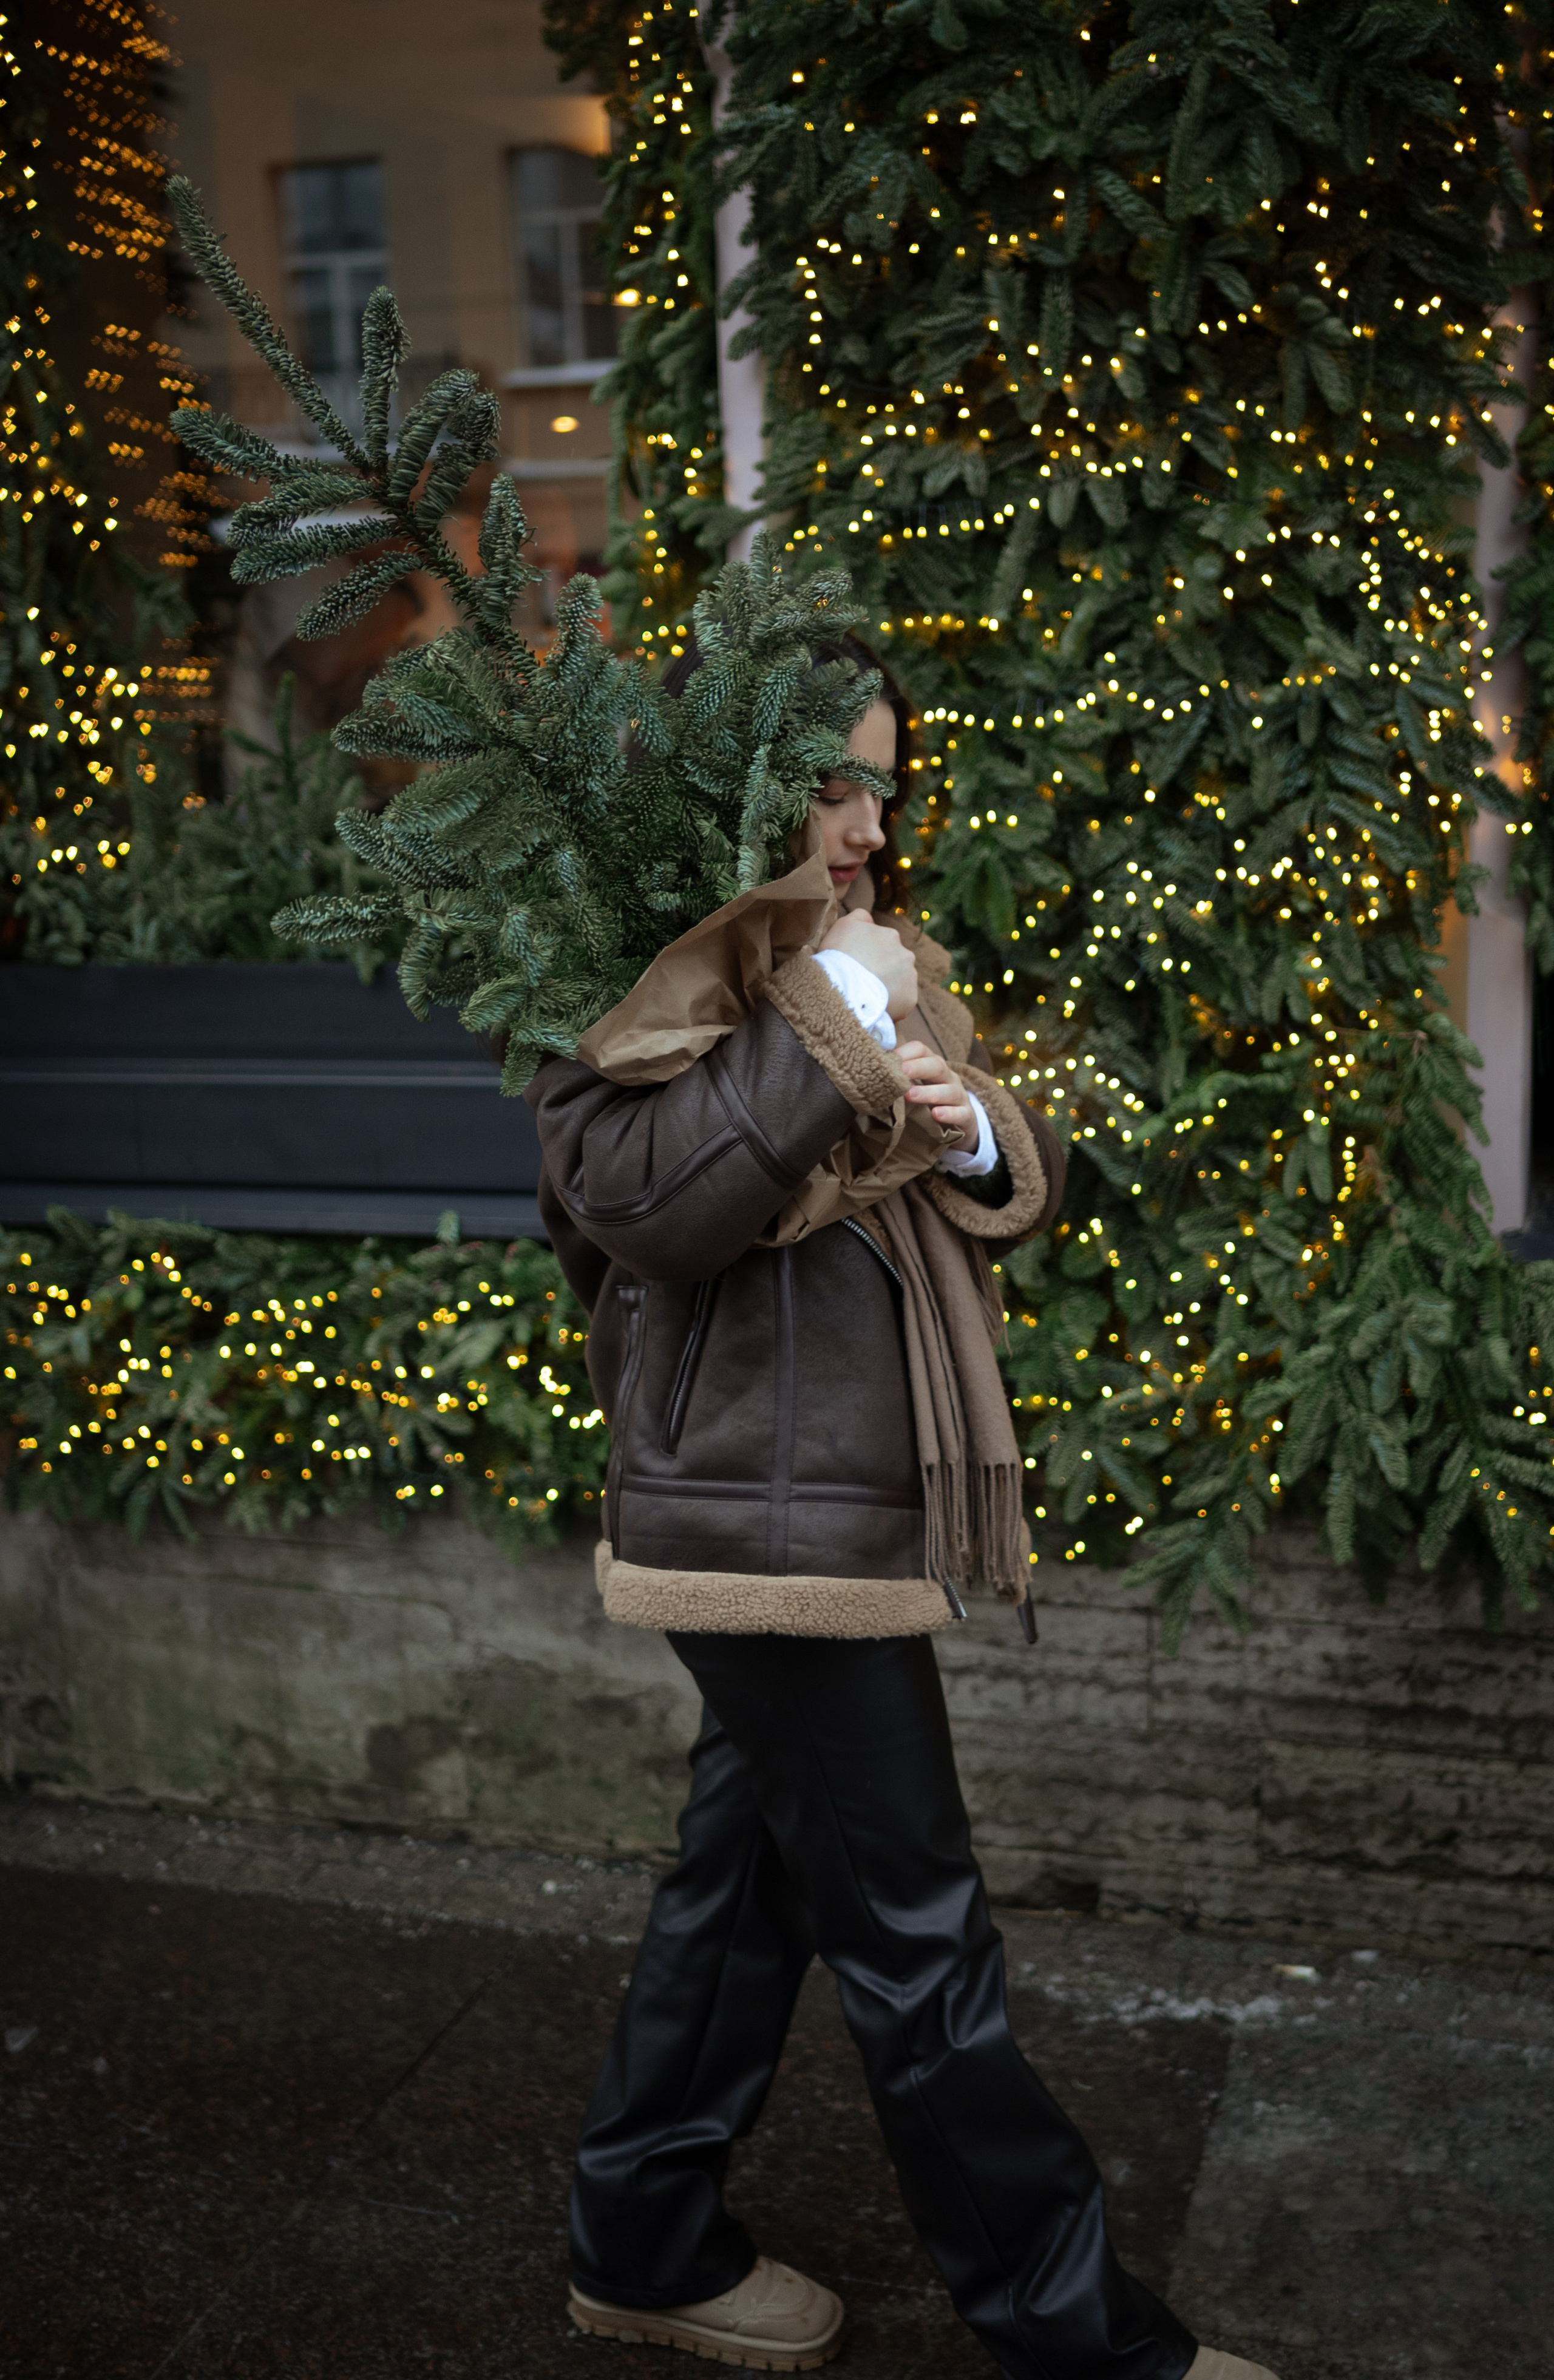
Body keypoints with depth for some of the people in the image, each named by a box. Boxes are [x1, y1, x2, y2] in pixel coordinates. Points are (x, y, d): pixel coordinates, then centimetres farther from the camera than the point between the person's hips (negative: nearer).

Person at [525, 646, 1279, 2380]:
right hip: (769, 1514, -9)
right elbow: (636, 1201, -26)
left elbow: (1023, 1189, 16)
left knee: (748, 1880, 19)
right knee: (915, 1942, 1)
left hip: (853, 1508, 9)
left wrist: (978, 1139, -7)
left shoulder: (887, 962, 15)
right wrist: (825, 1023, -24)